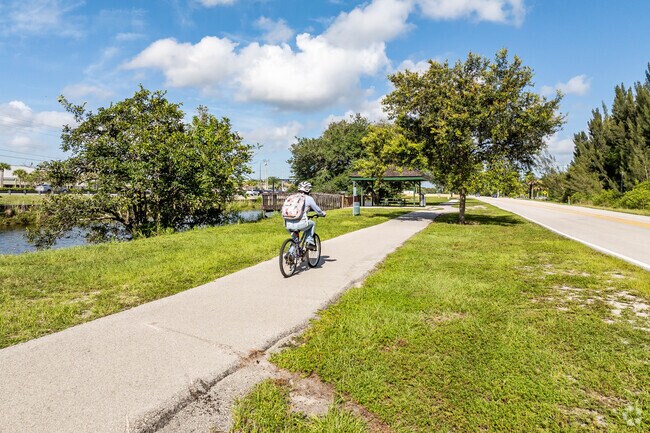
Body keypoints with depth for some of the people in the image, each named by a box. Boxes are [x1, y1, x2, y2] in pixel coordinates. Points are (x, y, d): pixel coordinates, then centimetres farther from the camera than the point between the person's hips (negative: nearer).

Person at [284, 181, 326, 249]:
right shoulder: (308, 198, 6)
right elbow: (317, 210, 14)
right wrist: (323, 213, 37)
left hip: (288, 226, 5)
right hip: (299, 225, -5)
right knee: (312, 223, 25)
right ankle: (310, 241, 17)